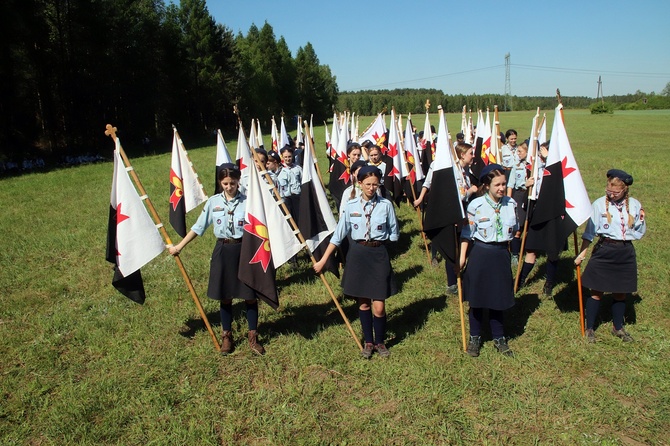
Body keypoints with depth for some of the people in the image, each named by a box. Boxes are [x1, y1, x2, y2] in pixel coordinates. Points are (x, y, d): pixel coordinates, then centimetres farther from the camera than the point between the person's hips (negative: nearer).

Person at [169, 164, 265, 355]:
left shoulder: (247, 201, -5)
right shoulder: (213, 202, 2)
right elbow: (198, 227, 8)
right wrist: (179, 246, 8)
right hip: (223, 250, 2)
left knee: (250, 295, 4)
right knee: (225, 297, 10)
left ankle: (253, 337, 18)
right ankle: (227, 336, 26)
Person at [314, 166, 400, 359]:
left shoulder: (386, 205, -6)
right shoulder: (351, 205, -3)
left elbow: (393, 234, 6)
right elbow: (338, 235, 1)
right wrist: (323, 260, 0)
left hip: (378, 255, -1)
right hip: (357, 254, 1)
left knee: (379, 306, -2)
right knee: (363, 302, 12)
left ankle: (380, 342, 24)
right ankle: (368, 342, 31)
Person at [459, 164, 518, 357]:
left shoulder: (511, 204, -2)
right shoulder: (475, 205, -11)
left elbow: (514, 230, 11)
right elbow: (467, 233, -5)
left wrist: (510, 251, 11)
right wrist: (462, 257, -5)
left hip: (501, 254, 3)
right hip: (480, 254, -2)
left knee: (498, 298, 12)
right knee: (477, 298, 8)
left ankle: (499, 338, 30)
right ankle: (475, 338, 26)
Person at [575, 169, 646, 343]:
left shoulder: (635, 205, 0)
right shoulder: (599, 204, -8)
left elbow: (640, 230, 12)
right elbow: (589, 231, -5)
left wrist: (625, 238, -1)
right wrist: (582, 253, -7)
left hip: (626, 253, 3)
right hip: (603, 252, -3)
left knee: (620, 292, 14)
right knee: (597, 291, 2)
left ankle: (617, 327, 32)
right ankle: (589, 328, 15)